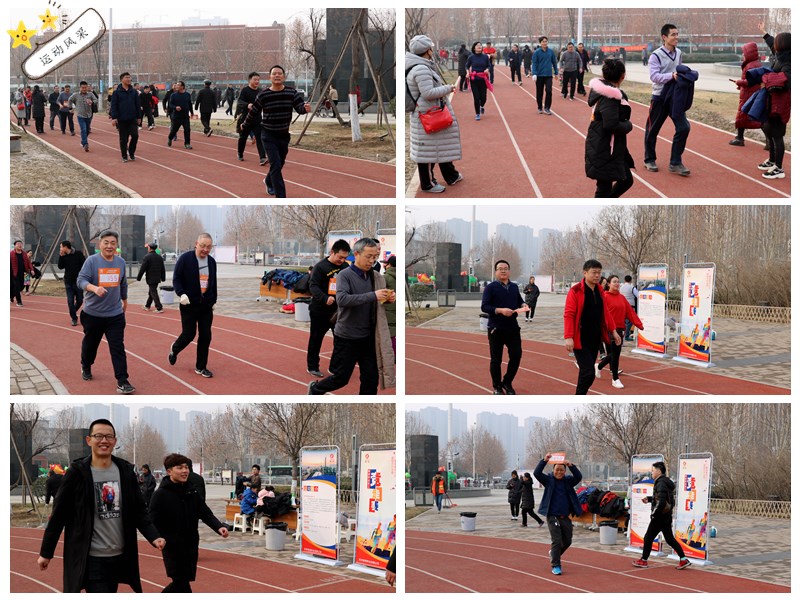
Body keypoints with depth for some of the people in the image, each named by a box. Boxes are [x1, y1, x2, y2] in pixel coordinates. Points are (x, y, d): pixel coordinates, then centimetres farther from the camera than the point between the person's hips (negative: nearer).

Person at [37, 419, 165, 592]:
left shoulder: (126, 471, 5)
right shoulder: (77, 473, -7)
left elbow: (139, 511, 8)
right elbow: (59, 514, -4)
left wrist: (153, 536, -10)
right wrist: (46, 552, -2)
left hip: (120, 557, 5)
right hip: (90, 558, -5)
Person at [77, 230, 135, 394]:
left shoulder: (121, 262, 4)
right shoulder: (92, 261, -10)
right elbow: (81, 280, -18)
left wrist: (124, 299, 30)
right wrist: (94, 288, -37)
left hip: (115, 314, 2)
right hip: (93, 313, -2)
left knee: (118, 347, -7)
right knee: (90, 344, 17)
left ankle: (122, 381, -9)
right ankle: (86, 368, 45)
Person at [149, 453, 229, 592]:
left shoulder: (192, 491, 6)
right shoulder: (161, 494, -11)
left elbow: (206, 513, 4)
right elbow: (153, 522, -14)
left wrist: (219, 527, -13)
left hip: (191, 546, 6)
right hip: (172, 548, -6)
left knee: (181, 583, 14)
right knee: (182, 585, -5)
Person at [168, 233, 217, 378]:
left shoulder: (212, 261, 8)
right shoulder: (185, 259, -9)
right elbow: (176, 278, -9)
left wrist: (213, 300, 17)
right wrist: (181, 293, -22)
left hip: (206, 306, 5)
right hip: (189, 305, -5)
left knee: (205, 336, 2)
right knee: (189, 334, -3)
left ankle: (201, 367, 13)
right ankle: (174, 349, 31)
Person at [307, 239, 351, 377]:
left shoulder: (346, 268, 5)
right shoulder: (320, 267, -11)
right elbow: (313, 286, -19)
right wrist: (325, 298, -35)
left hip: (339, 310, 5)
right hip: (320, 310, -5)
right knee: (316, 339, 8)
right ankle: (312, 366, 21)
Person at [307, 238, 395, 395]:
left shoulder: (376, 277, 4)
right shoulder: (345, 275, -11)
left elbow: (379, 304, 16)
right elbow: (342, 299, -28)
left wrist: (388, 299, -8)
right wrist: (373, 295, -33)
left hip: (368, 337, 5)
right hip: (347, 337, -5)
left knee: (371, 379, 3)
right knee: (341, 378, 7)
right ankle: (315, 389, 34)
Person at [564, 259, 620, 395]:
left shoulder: (599, 291, 10)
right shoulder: (575, 291, -12)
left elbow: (605, 312, 19)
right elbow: (569, 315, -15)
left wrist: (613, 330, 16)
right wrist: (568, 337, -22)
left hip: (596, 339, 7)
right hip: (581, 340, -7)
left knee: (586, 372, 11)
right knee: (588, 372, -14)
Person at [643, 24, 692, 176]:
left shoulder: (679, 53, 7)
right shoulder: (656, 55, -12)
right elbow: (654, 76, -22)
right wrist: (671, 76, -33)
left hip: (675, 96, 4)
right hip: (660, 97, -4)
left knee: (683, 127, -8)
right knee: (652, 129, 7)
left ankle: (675, 163, 0)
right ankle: (649, 160, 26)